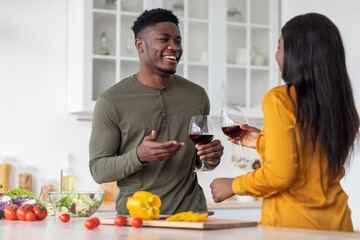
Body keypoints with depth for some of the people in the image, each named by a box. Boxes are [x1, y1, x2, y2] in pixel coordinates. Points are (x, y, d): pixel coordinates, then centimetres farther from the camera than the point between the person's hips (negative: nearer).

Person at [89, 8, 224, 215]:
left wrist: (212, 158, 0)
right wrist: (138, 157, -19)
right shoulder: (111, 101, -1)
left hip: (190, 212, 5)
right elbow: (98, 170, -3)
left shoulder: (197, 95, 12)